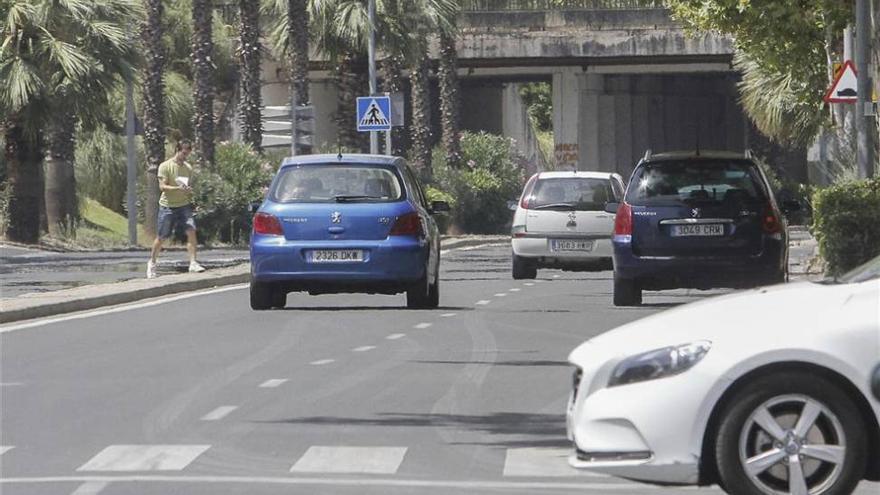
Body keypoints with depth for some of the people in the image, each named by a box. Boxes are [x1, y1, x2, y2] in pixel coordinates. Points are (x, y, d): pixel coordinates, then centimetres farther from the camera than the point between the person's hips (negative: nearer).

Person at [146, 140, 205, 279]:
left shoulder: (188, 168, 8)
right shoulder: (165, 166, -7)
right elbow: (162, 186, -14)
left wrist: (189, 190, -7)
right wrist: (178, 188, -28)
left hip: (184, 205, 3)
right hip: (167, 206, -3)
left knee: (191, 231, -16)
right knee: (161, 237, 4)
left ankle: (193, 263, -16)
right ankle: (152, 263, 25)